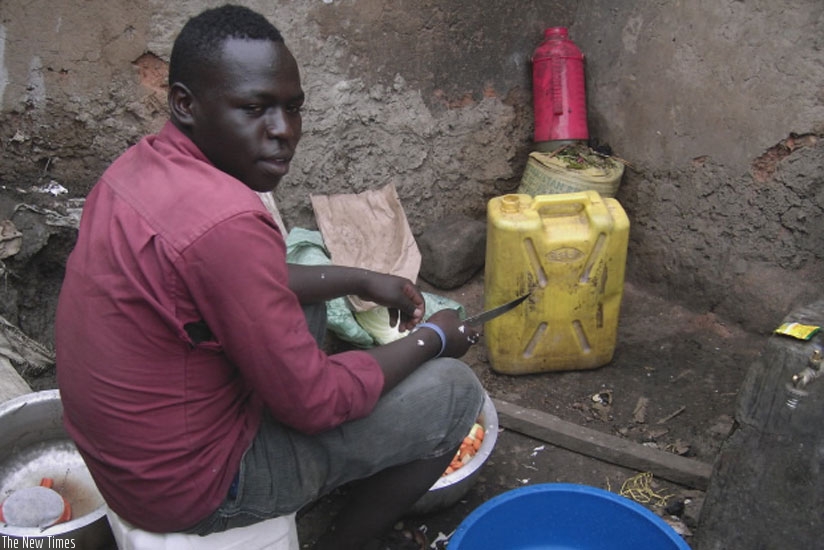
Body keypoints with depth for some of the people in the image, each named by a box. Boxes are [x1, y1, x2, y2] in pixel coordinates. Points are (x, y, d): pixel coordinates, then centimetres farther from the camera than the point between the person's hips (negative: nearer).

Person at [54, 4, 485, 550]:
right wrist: (431, 339, -7)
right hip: (191, 484, -8)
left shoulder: (146, 161, -4)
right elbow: (313, 403, -22)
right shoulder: (224, 223, -33)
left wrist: (360, 279, 9)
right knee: (456, 391, -4)